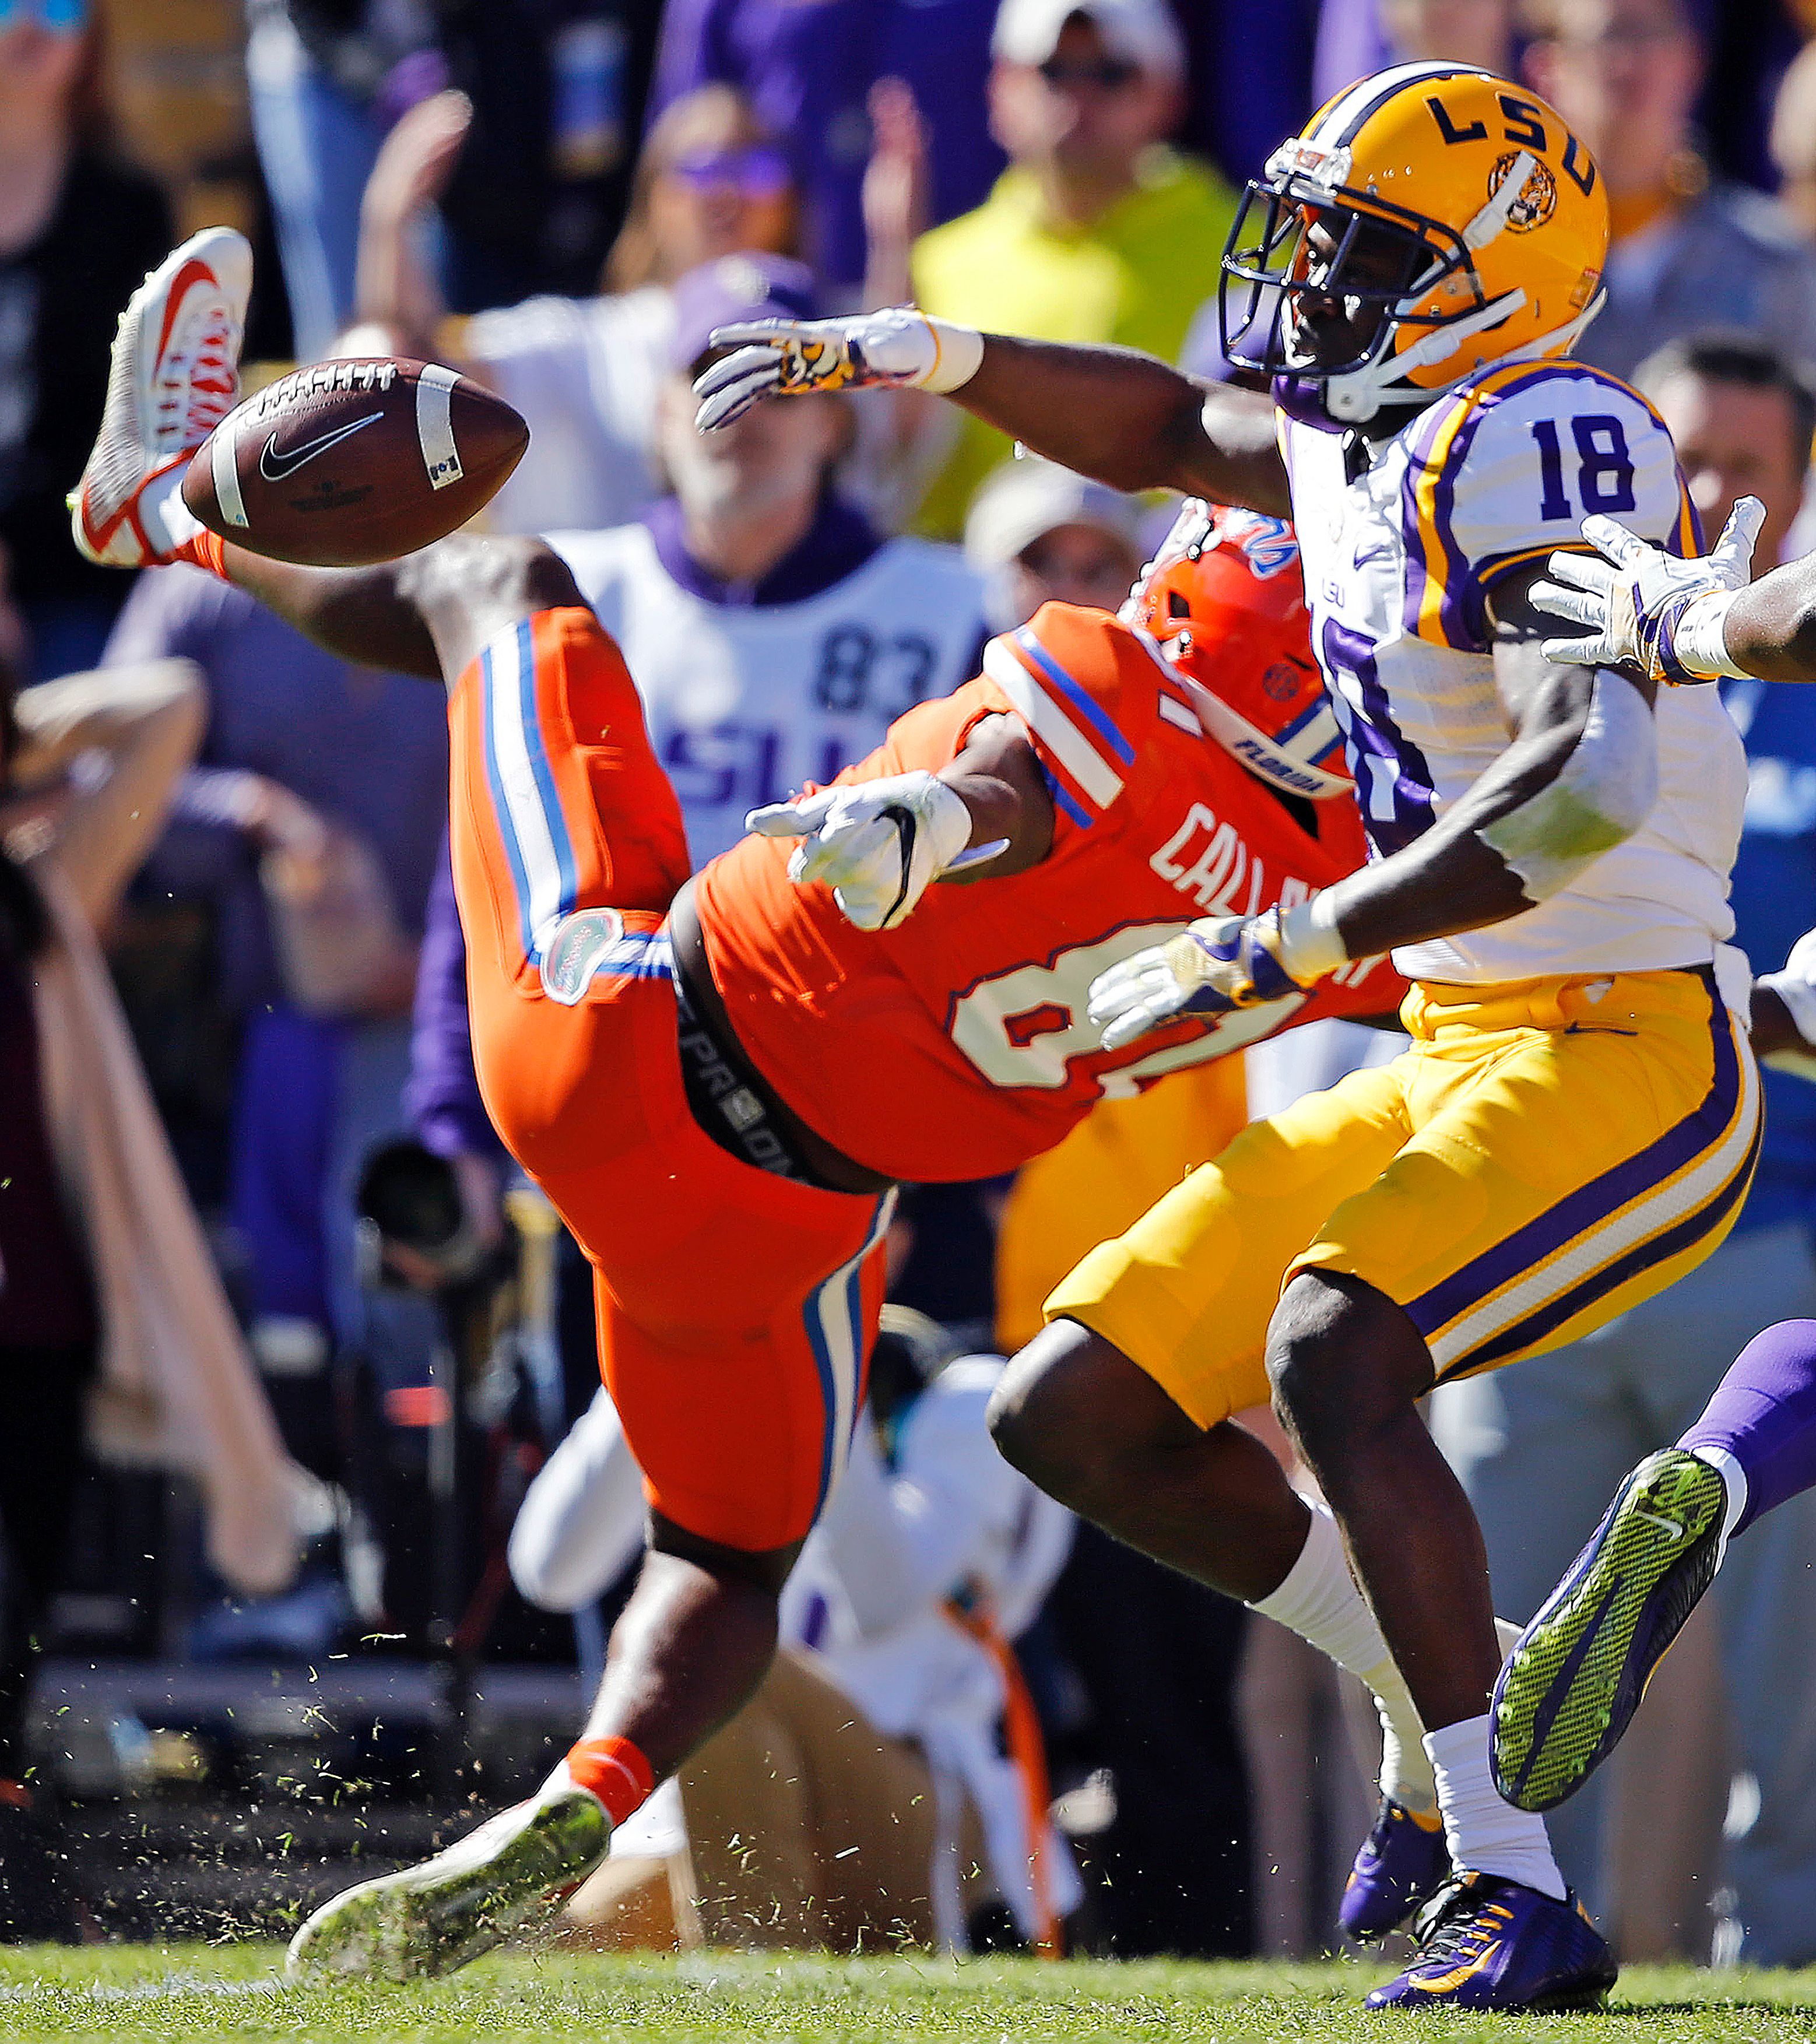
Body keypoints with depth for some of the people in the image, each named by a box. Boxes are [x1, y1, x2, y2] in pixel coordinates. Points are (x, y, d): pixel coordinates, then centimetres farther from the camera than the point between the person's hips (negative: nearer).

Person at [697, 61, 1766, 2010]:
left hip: (1624, 1053, -10)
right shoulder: (1366, 442, 11)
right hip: (1455, 1057, 10)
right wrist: (924, 354, 19)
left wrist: (1276, 954, -27)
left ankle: (1519, 1898, -29)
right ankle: (1445, 1714, 20)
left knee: (1331, 1345, -34)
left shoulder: (1537, 442, -17)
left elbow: (1590, 790, -30)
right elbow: (1168, 428, 33)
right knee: (1074, 1415, 5)